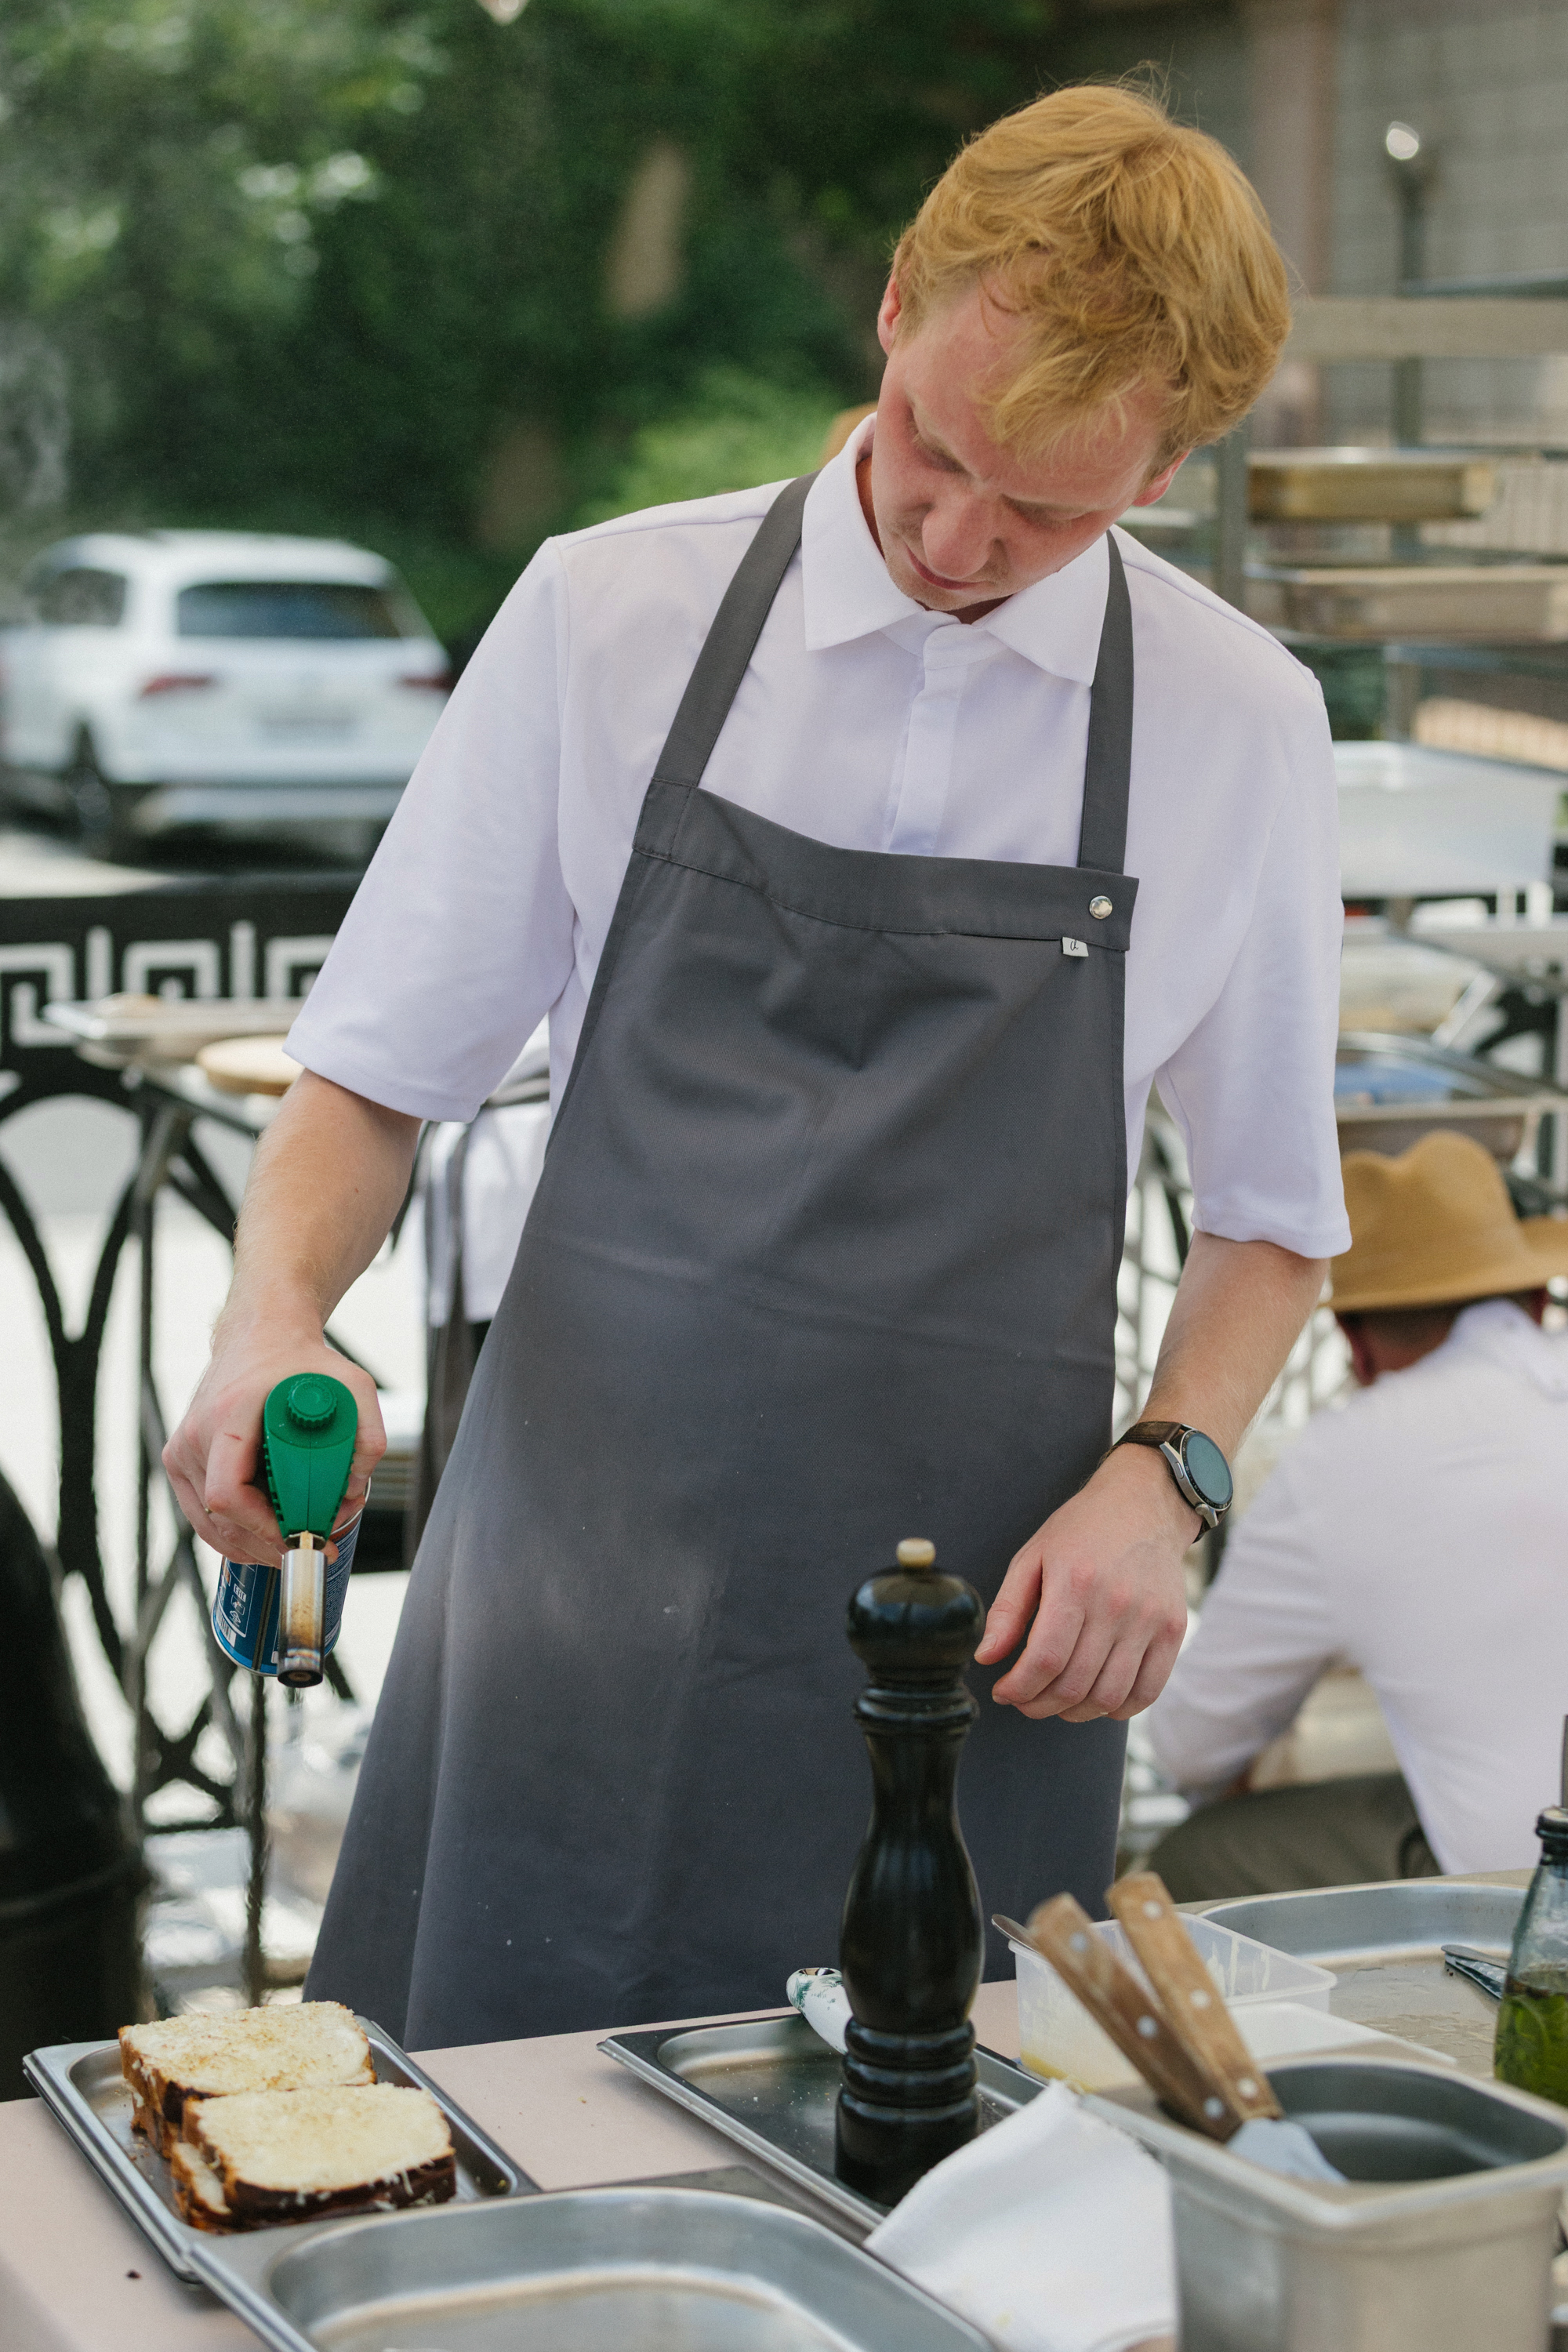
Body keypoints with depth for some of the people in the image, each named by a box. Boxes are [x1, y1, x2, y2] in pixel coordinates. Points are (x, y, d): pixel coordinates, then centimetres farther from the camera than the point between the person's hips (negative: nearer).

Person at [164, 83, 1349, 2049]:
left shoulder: (1240, 723, 1)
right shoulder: (606, 616, -1)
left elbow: (1271, 1210, 11)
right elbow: (378, 1074, 4)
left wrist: (1163, 1479, -5)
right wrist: (271, 1317, -15)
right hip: (579, 1586, 0)